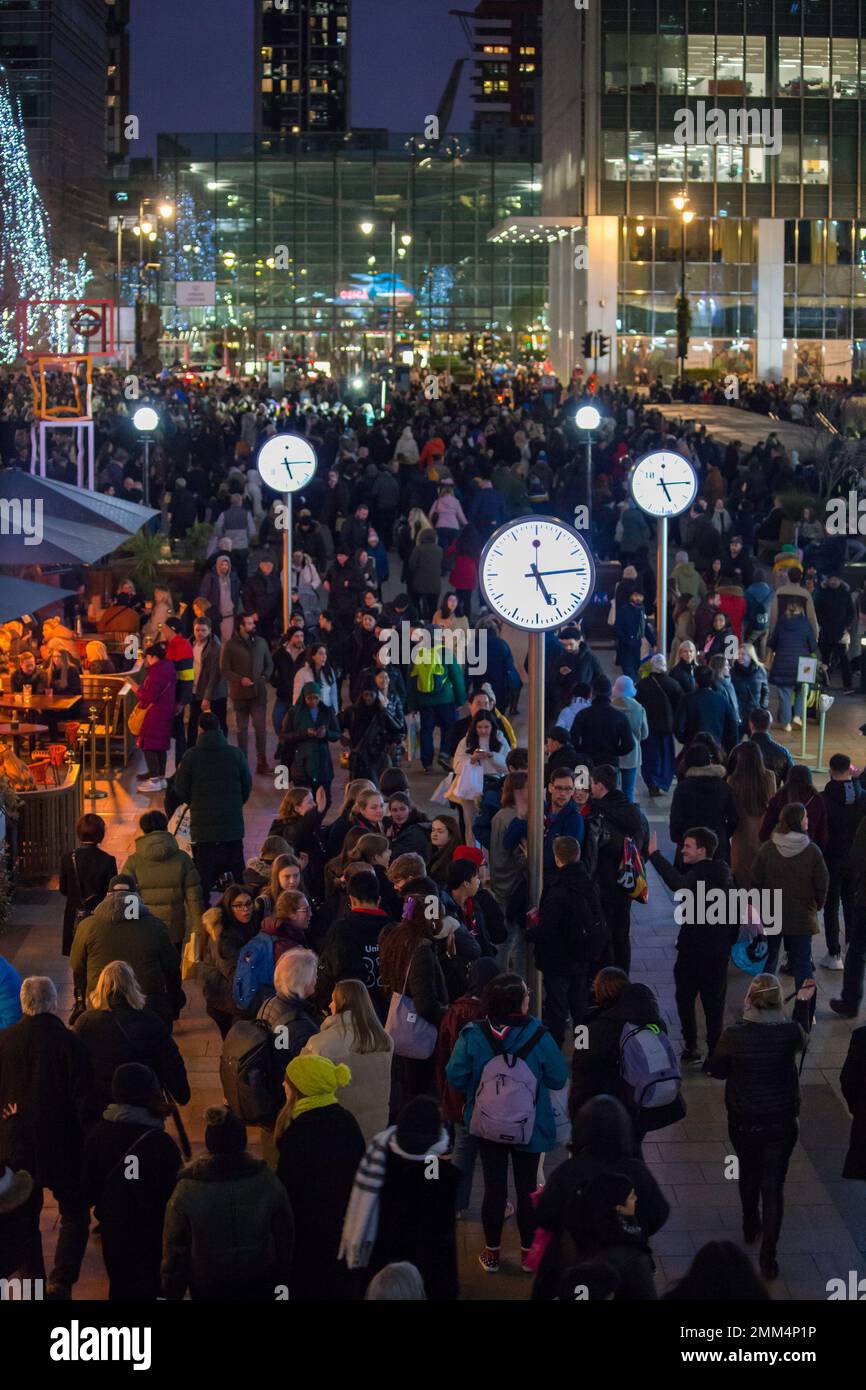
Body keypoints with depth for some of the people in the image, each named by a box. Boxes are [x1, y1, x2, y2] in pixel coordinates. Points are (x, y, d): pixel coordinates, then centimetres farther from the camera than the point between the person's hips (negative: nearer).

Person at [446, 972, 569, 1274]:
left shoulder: (472, 1036, -19)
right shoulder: (537, 1036, -23)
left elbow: (455, 1078, -10)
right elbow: (558, 1079, -13)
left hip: (488, 1124, 1)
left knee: (494, 1188, 16)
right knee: (527, 1187, 16)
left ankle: (492, 1254, 29)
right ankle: (528, 1252, 30)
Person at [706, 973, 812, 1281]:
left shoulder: (734, 1035, -20)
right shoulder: (790, 1032, -17)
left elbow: (716, 1070, -4)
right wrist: (804, 1002, 21)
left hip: (743, 1122, 1)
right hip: (781, 1122, -1)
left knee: (749, 1174, 26)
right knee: (773, 1186, 6)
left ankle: (751, 1227, 48)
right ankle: (768, 1258, 4)